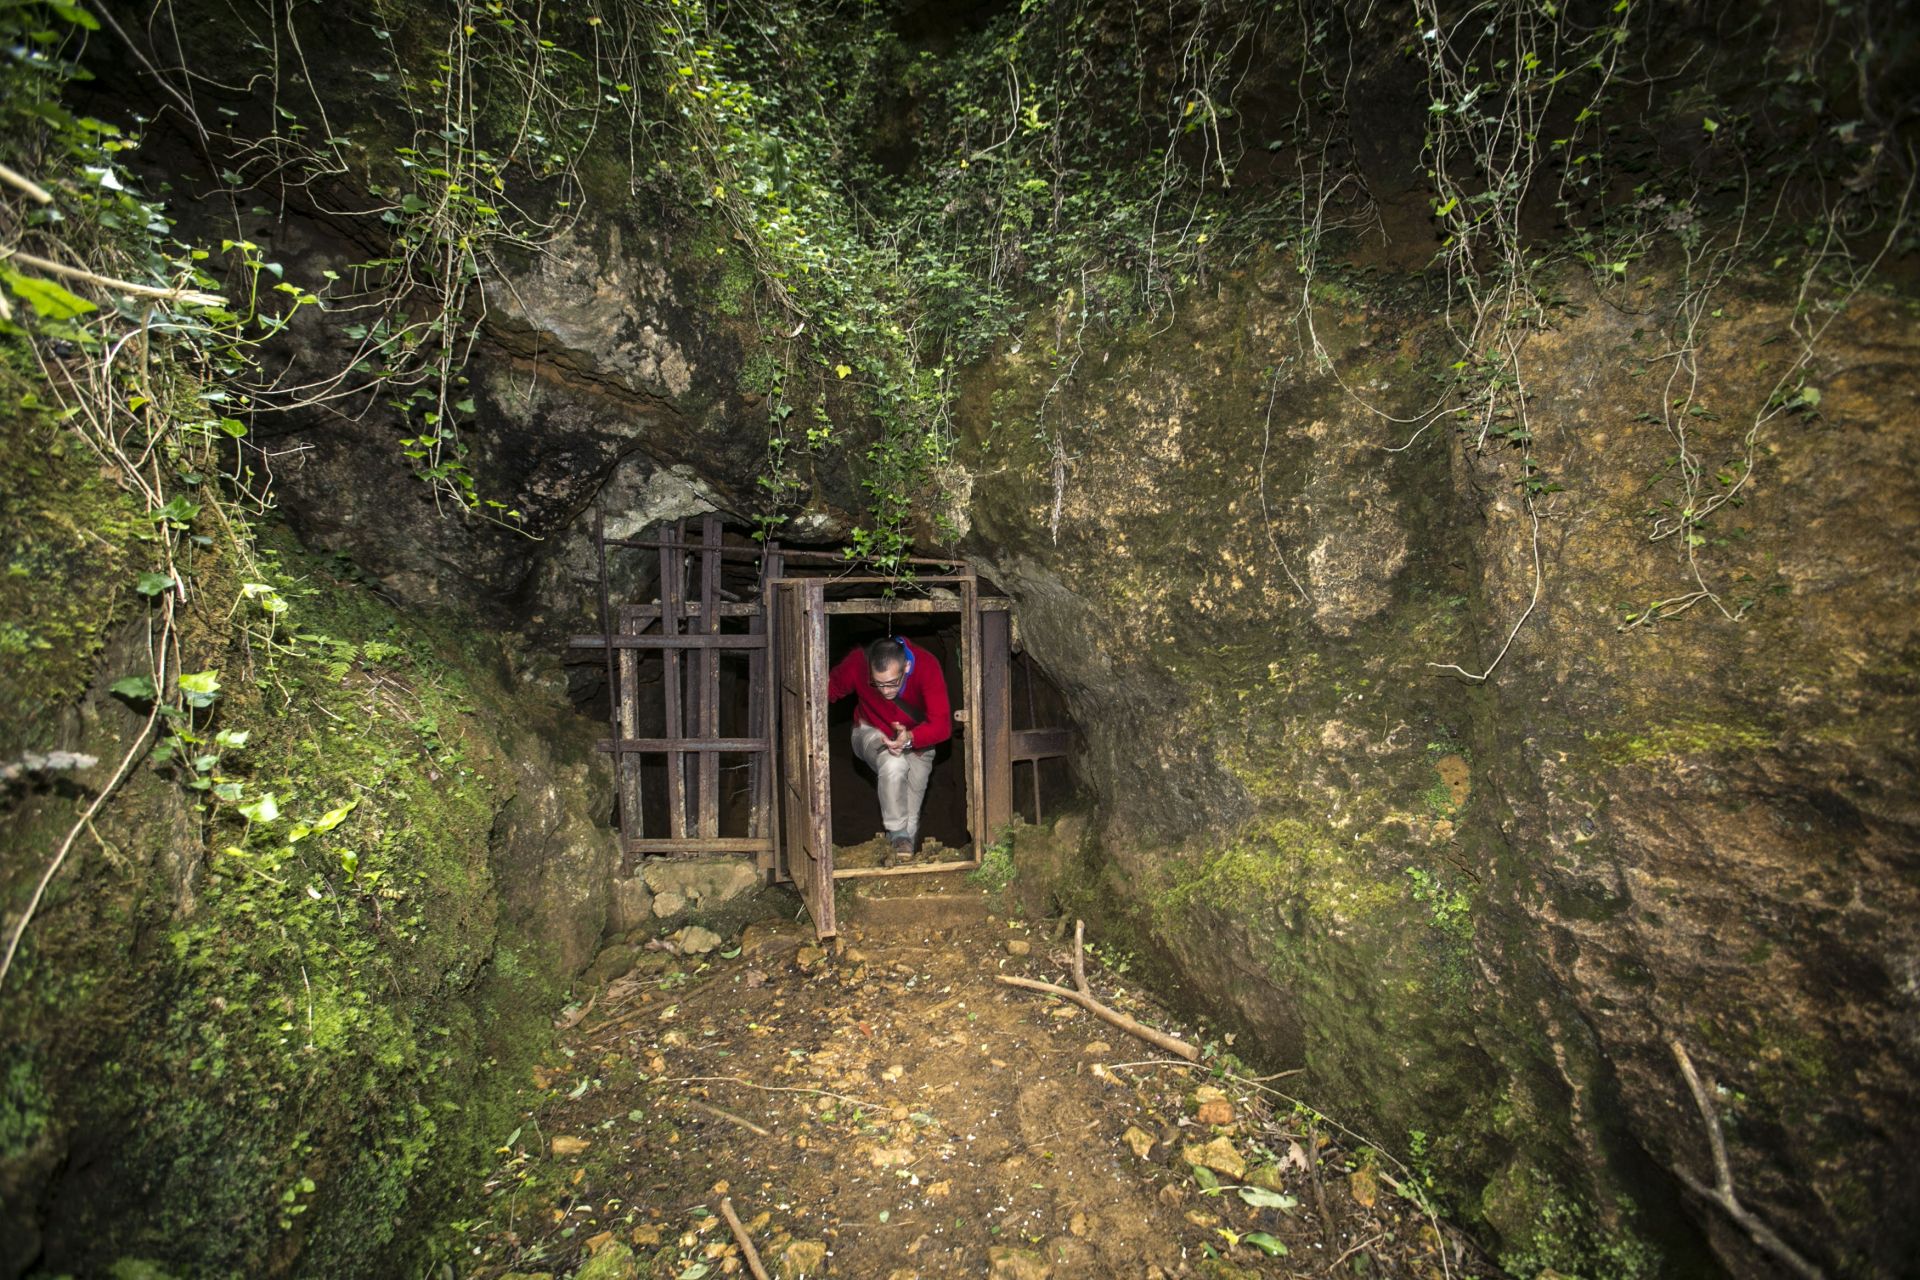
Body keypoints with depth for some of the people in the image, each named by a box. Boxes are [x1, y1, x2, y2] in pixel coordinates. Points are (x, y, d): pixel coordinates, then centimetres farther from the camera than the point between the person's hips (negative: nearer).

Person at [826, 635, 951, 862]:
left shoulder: (926, 666, -35)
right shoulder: (857, 663, -32)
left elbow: (942, 724, -37)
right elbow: (830, 689, -12)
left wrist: (910, 738, -55)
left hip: (916, 738, 1)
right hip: (872, 732, -1)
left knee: (911, 806, 4)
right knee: (893, 765, -33)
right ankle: (898, 835, -14)